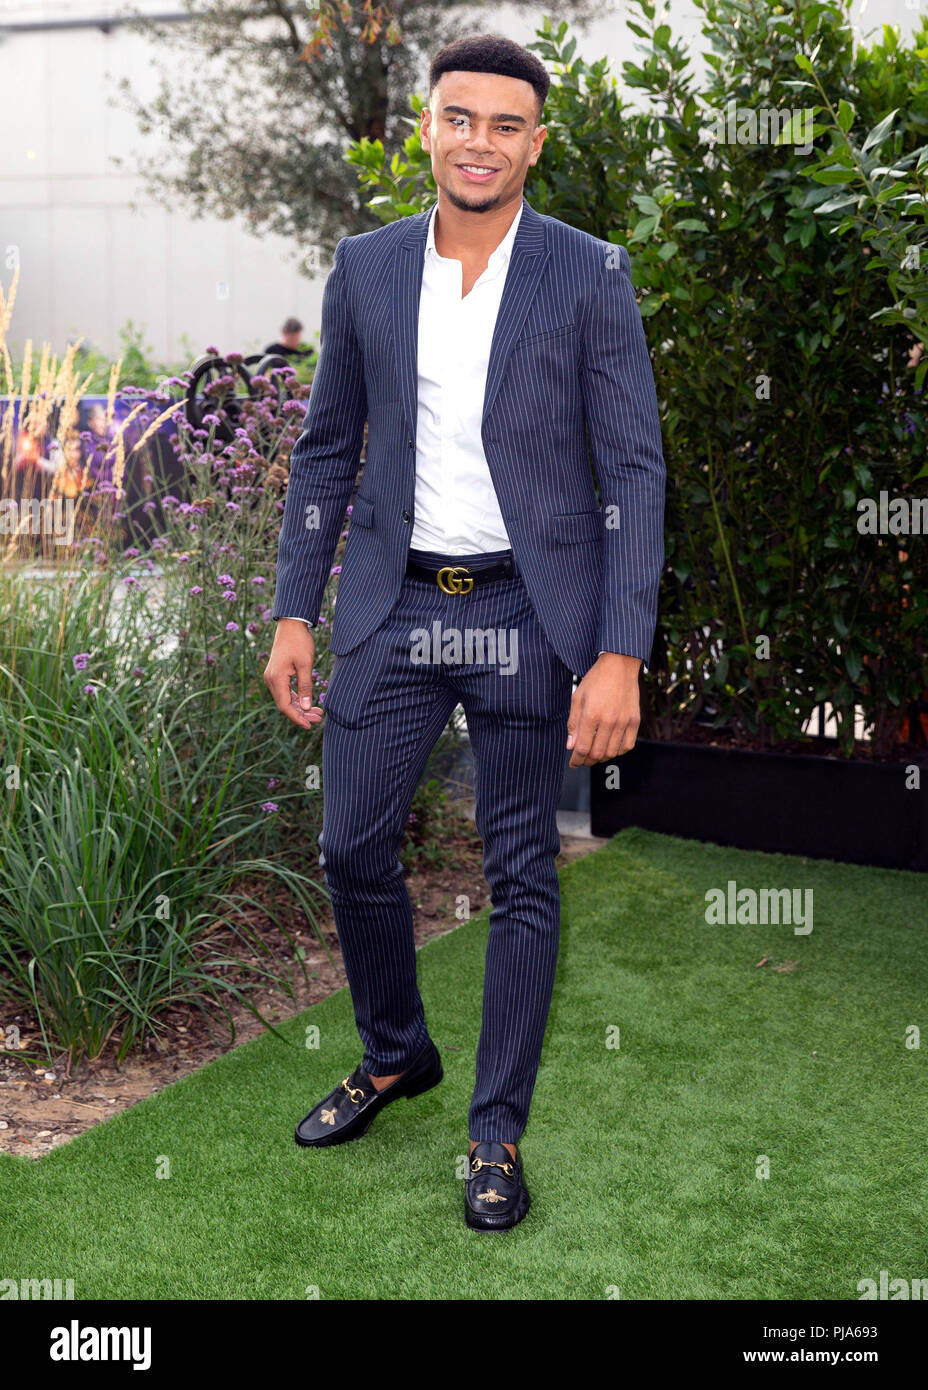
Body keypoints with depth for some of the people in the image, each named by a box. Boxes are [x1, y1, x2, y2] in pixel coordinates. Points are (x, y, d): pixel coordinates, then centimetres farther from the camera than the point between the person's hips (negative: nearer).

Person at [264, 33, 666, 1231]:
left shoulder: (590, 276, -4)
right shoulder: (365, 267, 5)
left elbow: (632, 469, -6)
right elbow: (325, 449, 11)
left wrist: (619, 656, -14)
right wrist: (293, 613, 5)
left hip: (527, 612, -3)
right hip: (392, 607, 3)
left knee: (522, 875, 4)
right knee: (354, 848, 8)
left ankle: (497, 1133, 20)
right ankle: (394, 1056, 35)